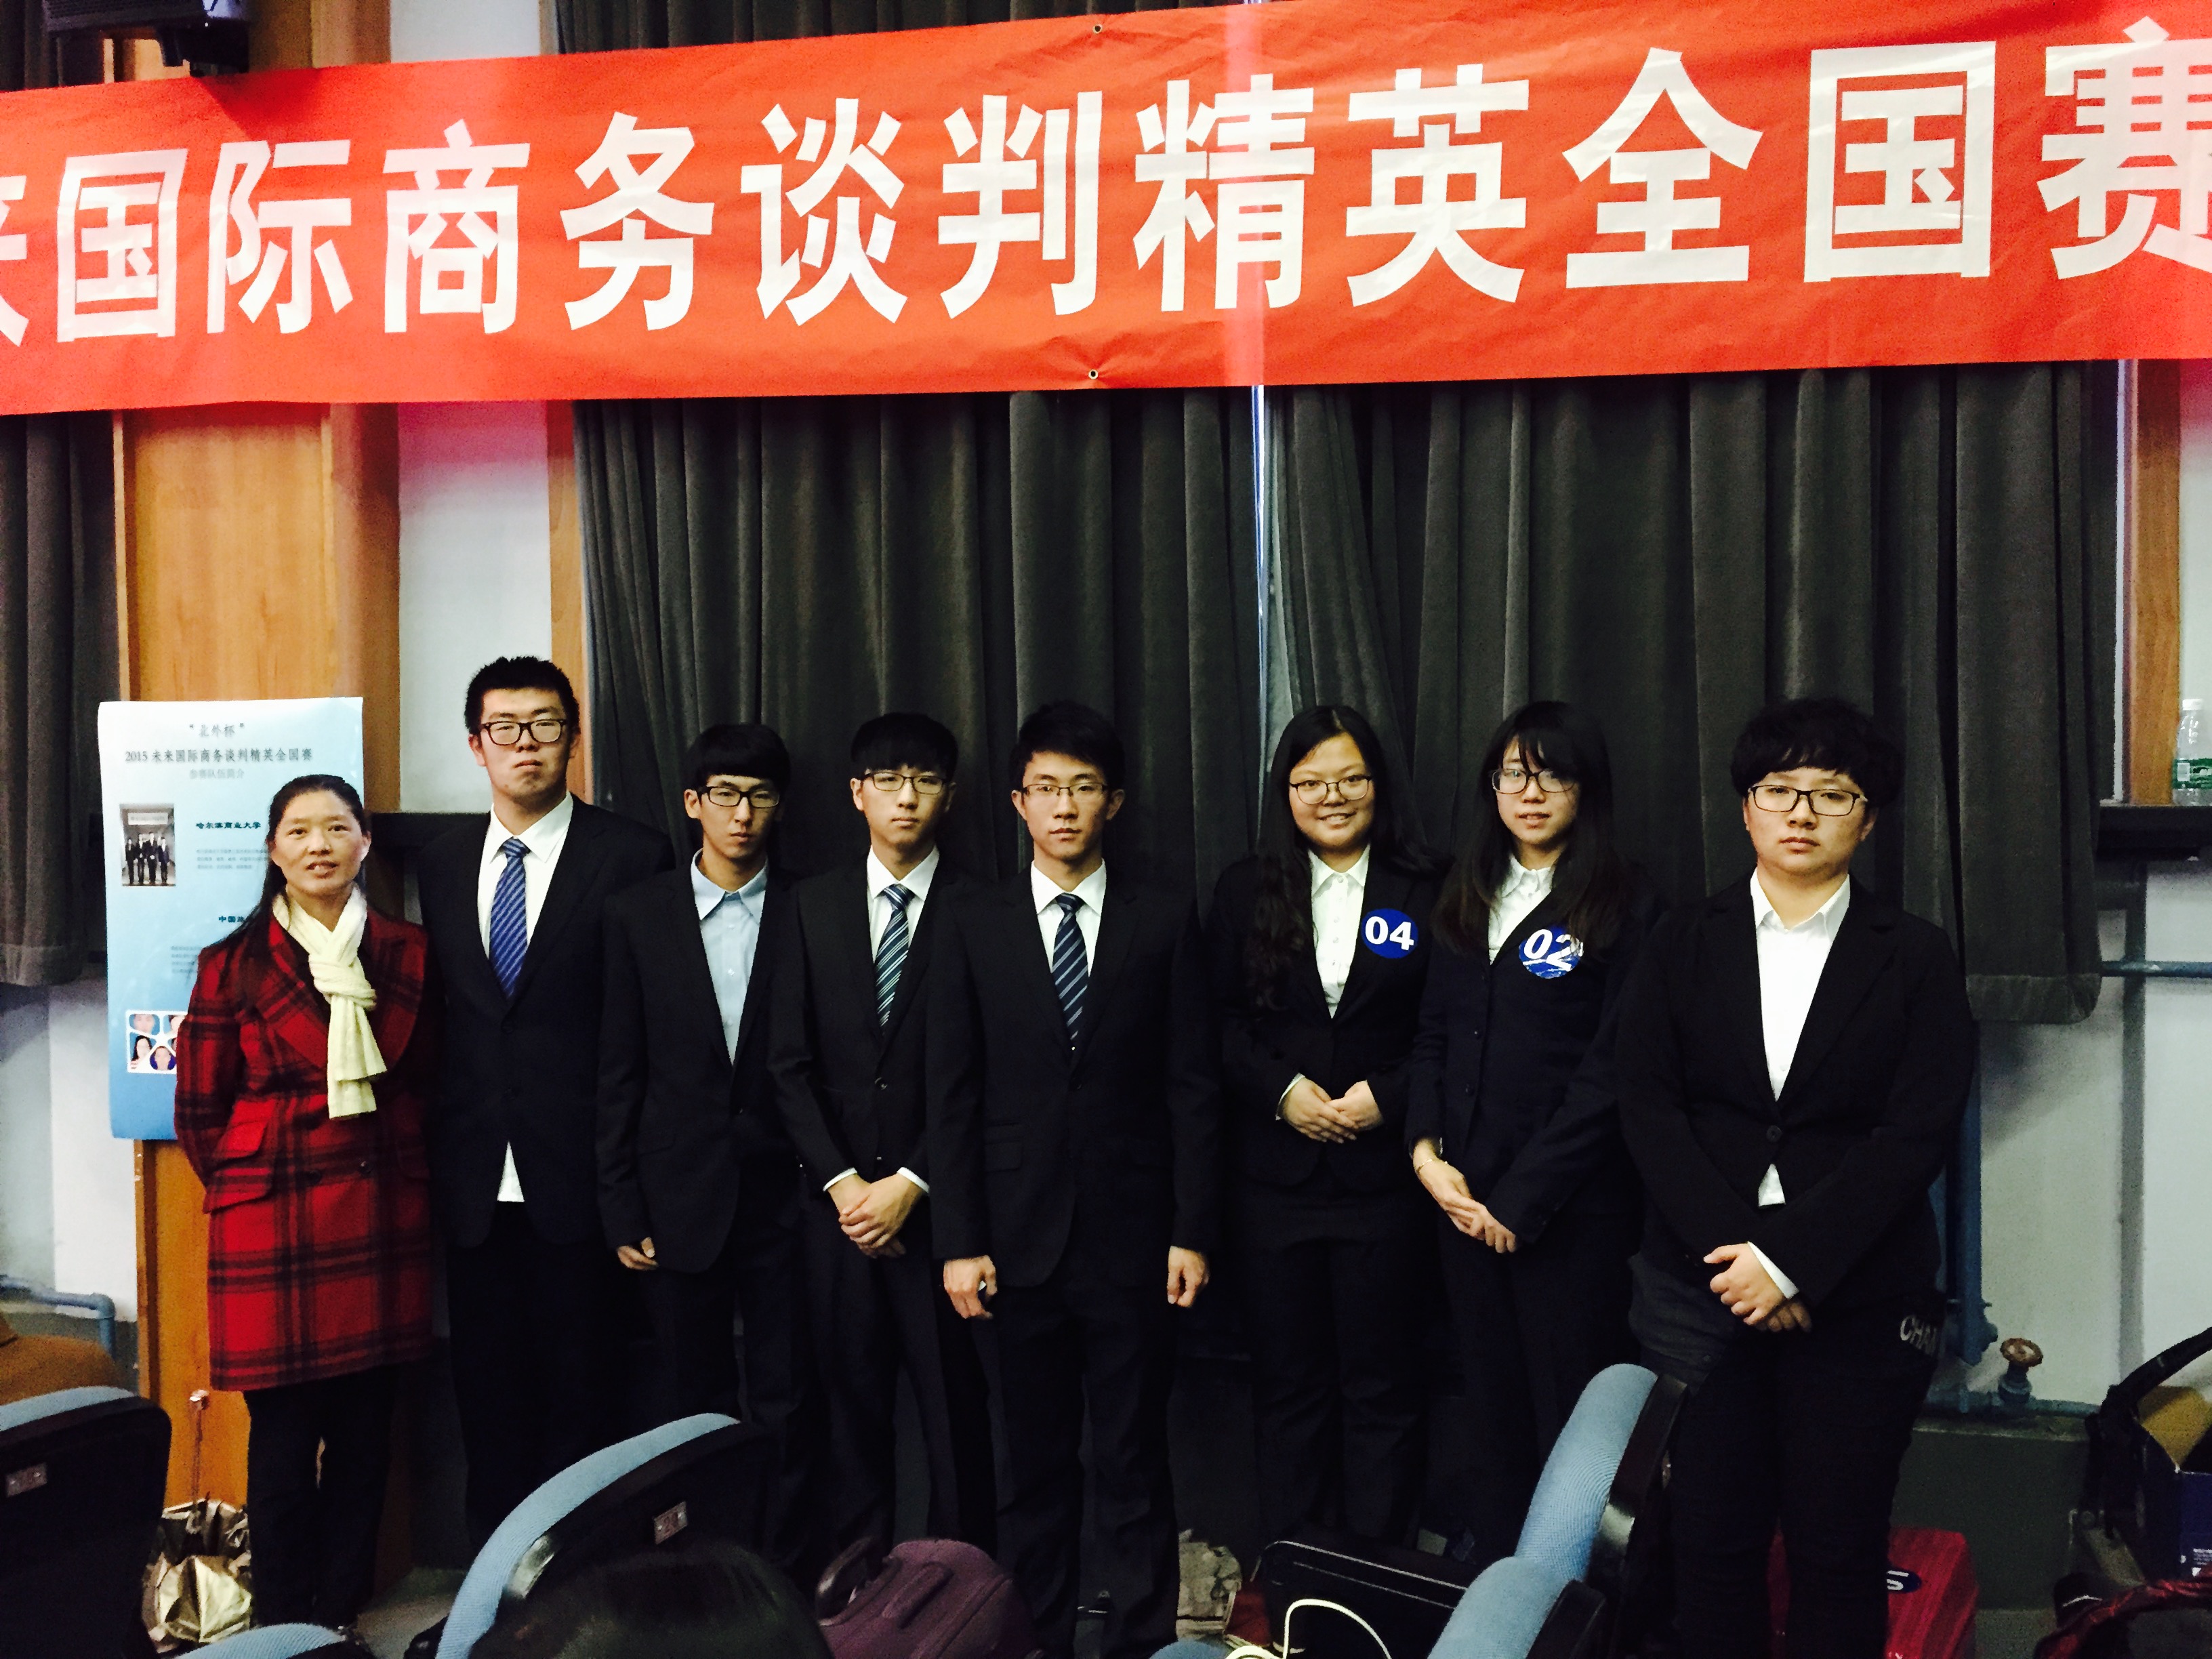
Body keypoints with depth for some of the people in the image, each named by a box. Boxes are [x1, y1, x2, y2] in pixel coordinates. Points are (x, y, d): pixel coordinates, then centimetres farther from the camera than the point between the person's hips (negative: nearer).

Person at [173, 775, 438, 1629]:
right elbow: (199, 1112, 4)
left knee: (366, 1429, 7)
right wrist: (257, 1188, 6)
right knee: (284, 1434, -1)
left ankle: (342, 1615, 20)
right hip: (272, 1229, -2)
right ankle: (284, 1625, 12)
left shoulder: (408, 957, 5)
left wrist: (392, 1173, 9)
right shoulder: (234, 967, -2)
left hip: (383, 1222, 3)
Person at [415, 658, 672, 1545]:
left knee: (581, 1399, 2)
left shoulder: (632, 856, -3)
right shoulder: (441, 863, 12)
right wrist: (433, 1152, 6)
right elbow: (438, 1012, 15)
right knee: (489, 1394, 10)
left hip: (580, 1175, -4)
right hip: (476, 1180, 4)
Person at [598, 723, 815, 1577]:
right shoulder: (639, 914, 4)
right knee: (693, 1406, 9)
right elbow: (619, 1073, 3)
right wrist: (621, 1208, -1)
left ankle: (789, 1581, 12)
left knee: (785, 1405, 2)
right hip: (681, 1197, 1)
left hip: (782, 1193, -1)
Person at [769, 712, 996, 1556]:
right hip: (838, 1200, 3)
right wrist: (843, 1182, -4)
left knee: (956, 1407, 0)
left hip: (936, 1201, -2)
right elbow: (791, 1064, 5)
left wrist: (910, 1185, -10)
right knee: (851, 1405, 7)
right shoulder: (815, 905, 8)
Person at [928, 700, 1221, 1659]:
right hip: (1020, 1236, 1)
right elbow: (952, 1098, 2)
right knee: (1034, 1465, 9)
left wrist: (1193, 1233, -3)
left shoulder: (1164, 925, 3)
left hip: (1131, 1236, -1)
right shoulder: (973, 929, 4)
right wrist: (958, 1241, -3)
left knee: (1132, 1463, 4)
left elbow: (1192, 1089, 2)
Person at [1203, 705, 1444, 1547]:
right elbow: (1222, 1023, 4)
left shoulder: (1425, 892, 2)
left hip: (1383, 1173, -1)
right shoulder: (1246, 891, 7)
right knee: (1288, 1382, 8)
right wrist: (1283, 1090, -10)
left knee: (1382, 1384, 4)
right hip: (1273, 1177, 2)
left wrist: (1387, 1096, -13)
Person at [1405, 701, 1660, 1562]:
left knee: (1574, 1413, -2)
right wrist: (1427, 1150, -2)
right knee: (1494, 1403, 11)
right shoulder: (1468, 900, 14)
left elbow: (1609, 1072, -11)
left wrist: (1524, 1196, -12)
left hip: (1572, 1207, -5)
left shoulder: (1626, 909, -6)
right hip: (1464, 1194, 6)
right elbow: (1433, 1036, 14)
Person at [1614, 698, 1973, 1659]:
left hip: (1859, 1297, -1)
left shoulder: (1915, 958, 3)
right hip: (1700, 1289, 1)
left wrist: (1790, 1258, -15)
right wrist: (1732, 1254, -13)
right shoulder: (1683, 946, 8)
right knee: (1710, 1541, 4)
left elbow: (1918, 1133, -6)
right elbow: (1649, 1110, -1)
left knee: (1839, 1551, 3)